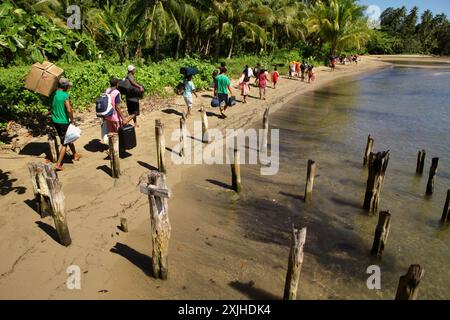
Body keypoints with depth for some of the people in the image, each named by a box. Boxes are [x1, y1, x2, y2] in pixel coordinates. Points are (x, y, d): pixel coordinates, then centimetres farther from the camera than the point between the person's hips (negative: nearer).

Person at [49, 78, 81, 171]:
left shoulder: (53, 94, 3)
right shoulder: (65, 95, -19)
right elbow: (69, 110, -24)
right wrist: (72, 120, -12)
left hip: (54, 121, 8)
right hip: (63, 122, -8)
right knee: (65, 143, 2)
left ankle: (75, 155, 42)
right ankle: (58, 164, 0)